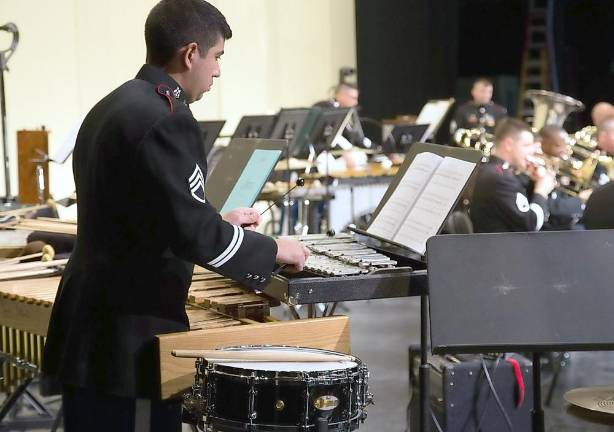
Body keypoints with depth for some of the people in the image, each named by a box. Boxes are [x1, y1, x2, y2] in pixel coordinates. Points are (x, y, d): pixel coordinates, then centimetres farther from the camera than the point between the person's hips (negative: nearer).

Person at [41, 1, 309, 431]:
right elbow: (193, 234, -21)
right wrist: (272, 250, -7)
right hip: (130, 338, -9)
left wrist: (217, 222, 23)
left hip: (91, 329, 10)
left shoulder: (110, 108, 11)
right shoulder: (165, 119, -18)